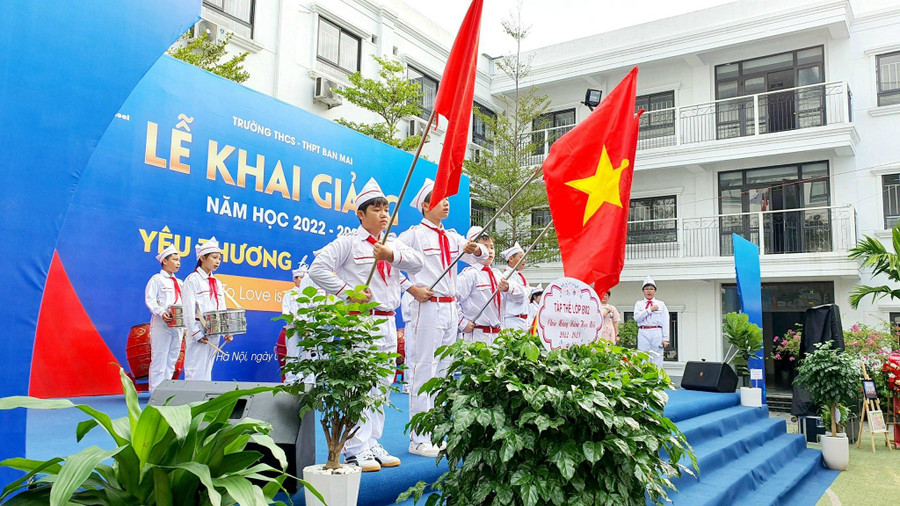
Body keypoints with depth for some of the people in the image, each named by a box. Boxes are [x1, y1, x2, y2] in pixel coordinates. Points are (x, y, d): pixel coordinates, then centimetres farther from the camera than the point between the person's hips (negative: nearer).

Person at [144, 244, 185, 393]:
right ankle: (155, 392, -3)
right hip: (161, 324, -7)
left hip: (178, 325, 7)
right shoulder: (157, 279, 2)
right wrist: (161, 313, -25)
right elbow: (150, 299, -9)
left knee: (172, 359, 8)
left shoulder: (179, 283, 22)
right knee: (159, 359, -7)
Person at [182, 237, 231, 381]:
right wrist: (197, 333, -16)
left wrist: (226, 331, 4)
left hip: (214, 333, 7)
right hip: (198, 332, -6)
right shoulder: (192, 280, -3)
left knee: (207, 368, 9)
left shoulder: (217, 283, 17)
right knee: (195, 370, -7)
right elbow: (189, 310, -10)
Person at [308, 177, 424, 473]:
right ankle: (355, 450, -1)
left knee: (382, 384, 11)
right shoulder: (348, 242, -2)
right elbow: (318, 269, -10)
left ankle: (372, 445, 21)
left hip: (387, 322, 7)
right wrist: (348, 292, -13)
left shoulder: (393, 244, 15)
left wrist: (392, 255, -20)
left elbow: (417, 263, -2)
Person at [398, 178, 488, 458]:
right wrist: (412, 288, -13)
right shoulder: (415, 234, -4)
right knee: (423, 370, -7)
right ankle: (418, 439, -1)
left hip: (450, 308, 8)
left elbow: (479, 257, 15)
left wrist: (476, 250, -8)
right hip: (427, 307, -7)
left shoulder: (452, 237, 16)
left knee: (442, 369, 11)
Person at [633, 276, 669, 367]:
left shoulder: (661, 304, 12)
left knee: (657, 361, -2)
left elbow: (665, 323, 6)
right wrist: (650, 310, -6)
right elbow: (636, 318, -3)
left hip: (657, 333, 0)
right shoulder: (639, 304, 14)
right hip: (643, 333, 0)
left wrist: (665, 339, -2)